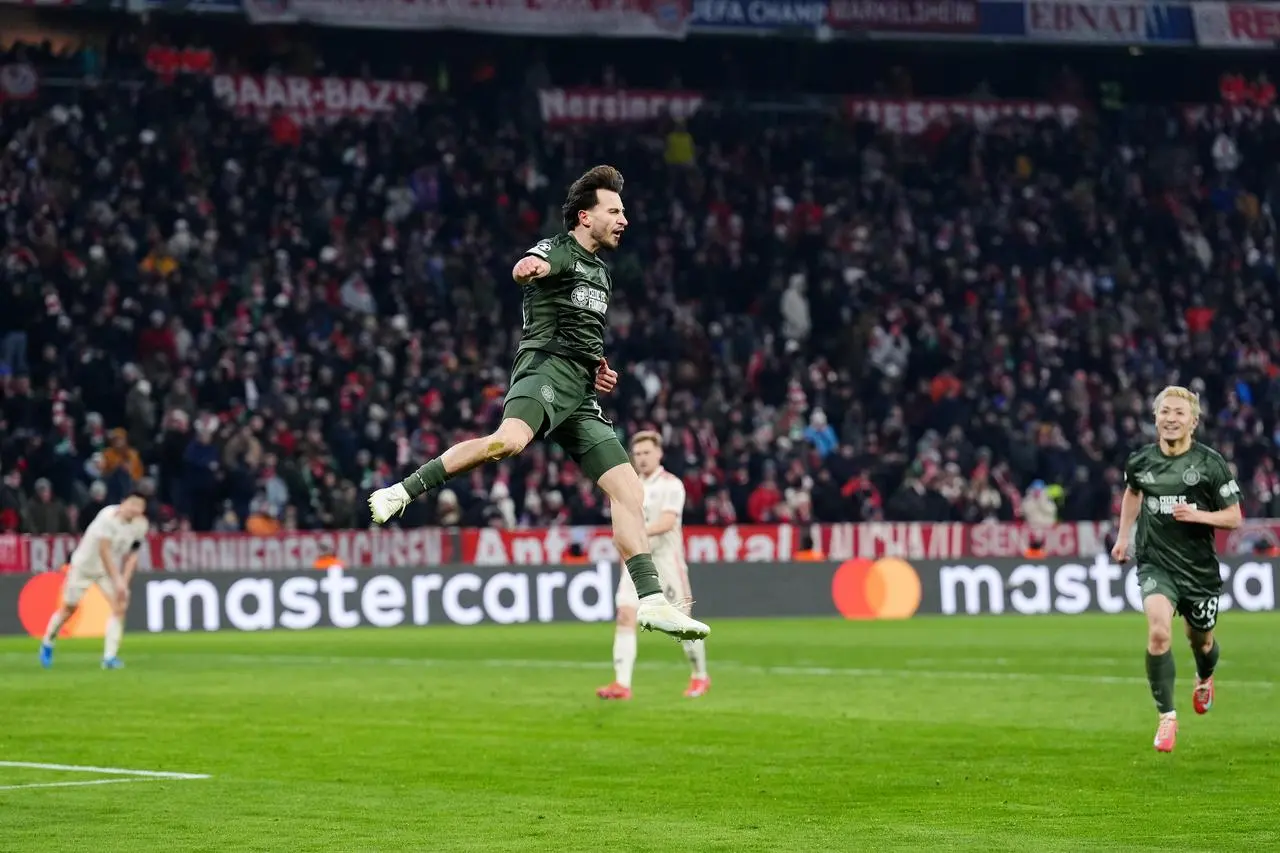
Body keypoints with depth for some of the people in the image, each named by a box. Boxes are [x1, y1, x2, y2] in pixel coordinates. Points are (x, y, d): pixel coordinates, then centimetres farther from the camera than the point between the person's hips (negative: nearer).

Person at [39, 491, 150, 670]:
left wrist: (124, 582, -15)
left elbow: (132, 555, -5)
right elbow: (104, 551, -32)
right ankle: (47, 644, 32)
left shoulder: (140, 525, -13)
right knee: (69, 608, 6)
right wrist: (117, 581, -36)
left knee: (120, 606, -15)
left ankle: (109, 657, -12)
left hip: (112, 569, 4)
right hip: (84, 565, -4)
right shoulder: (108, 517, -30)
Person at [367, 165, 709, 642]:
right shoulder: (558, 250, 2)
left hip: (581, 393, 8)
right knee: (508, 440, -37)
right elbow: (528, 269, -24)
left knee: (629, 491, -1)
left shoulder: (601, 273, 28)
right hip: (546, 366, -8)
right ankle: (402, 492, -28)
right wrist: (530, 266, -49)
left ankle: (651, 602, -2)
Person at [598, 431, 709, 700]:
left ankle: (700, 677, 22)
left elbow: (667, 522, -20)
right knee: (625, 616, -11)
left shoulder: (671, 485, -7)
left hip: (666, 560, -5)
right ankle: (622, 684, -16)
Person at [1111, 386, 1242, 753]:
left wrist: (1199, 515, -22)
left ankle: (1205, 680, 56)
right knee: (1158, 632, -23)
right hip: (1155, 562, 0)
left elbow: (1234, 517, -6)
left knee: (1201, 640, 17)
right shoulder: (1140, 462, -1)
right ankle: (1167, 717, -12)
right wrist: (1123, 535, 20)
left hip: (1199, 567, 0)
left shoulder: (1211, 463, -9)